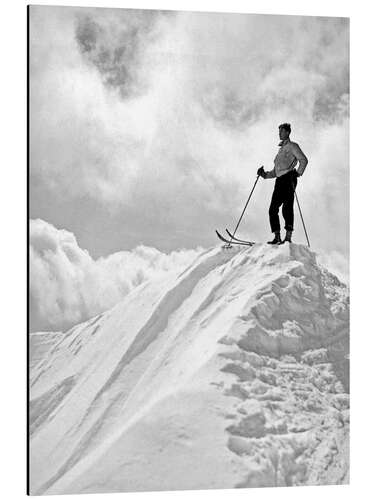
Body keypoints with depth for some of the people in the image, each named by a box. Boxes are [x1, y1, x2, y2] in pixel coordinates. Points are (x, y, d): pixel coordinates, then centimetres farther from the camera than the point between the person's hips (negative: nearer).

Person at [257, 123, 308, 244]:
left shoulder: (292, 146, 7)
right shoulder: (281, 149, 29)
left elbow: (303, 160, -5)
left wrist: (298, 173, -16)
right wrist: (264, 174, 13)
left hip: (288, 178, -8)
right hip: (279, 180, 8)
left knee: (287, 207, -15)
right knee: (273, 209, -3)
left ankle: (288, 236, -18)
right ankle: (277, 237, -4)